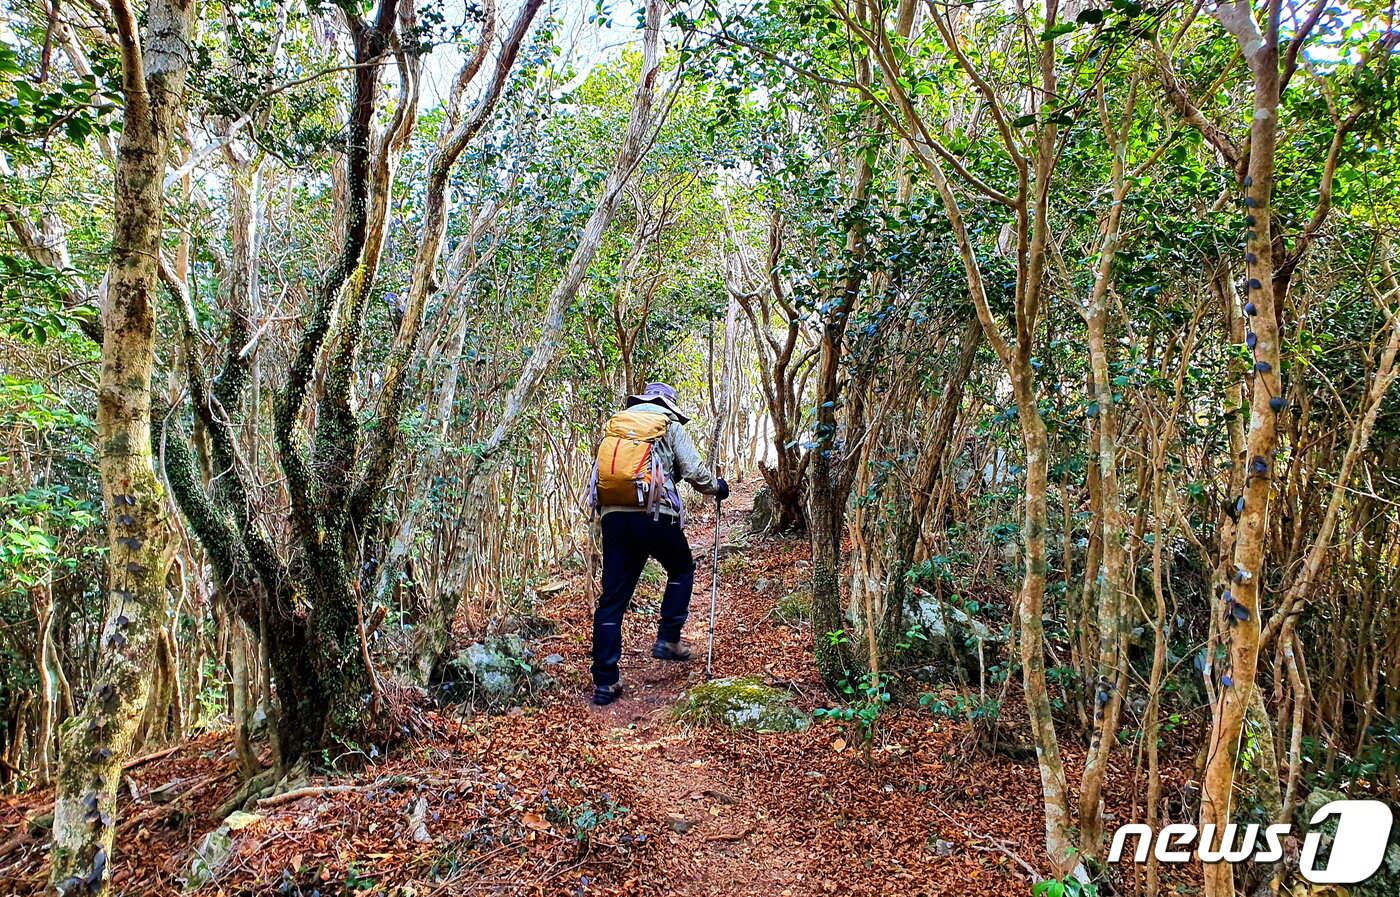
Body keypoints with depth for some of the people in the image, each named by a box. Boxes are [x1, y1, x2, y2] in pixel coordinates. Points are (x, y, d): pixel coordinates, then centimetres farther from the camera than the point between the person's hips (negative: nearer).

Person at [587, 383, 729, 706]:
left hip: (612, 515, 4)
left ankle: (605, 681, 6)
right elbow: (694, 471, 2)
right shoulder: (670, 426, 8)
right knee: (682, 569, 24)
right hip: (655, 515, -4)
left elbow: (600, 471, 20)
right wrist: (717, 487, 20)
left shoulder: (615, 425, 22)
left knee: (612, 598, 6)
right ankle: (667, 639, 16)